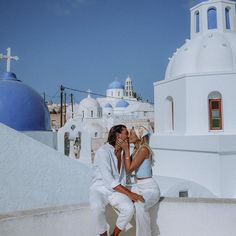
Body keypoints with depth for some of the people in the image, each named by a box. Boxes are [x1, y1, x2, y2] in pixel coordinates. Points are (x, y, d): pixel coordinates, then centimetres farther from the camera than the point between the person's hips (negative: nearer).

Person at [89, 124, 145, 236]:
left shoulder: (123, 152, 4)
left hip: (116, 191, 5)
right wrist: (130, 193, -29)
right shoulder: (103, 151, -19)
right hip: (99, 190, -5)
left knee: (129, 209, -25)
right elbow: (109, 180, -26)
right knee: (97, 207, -38)